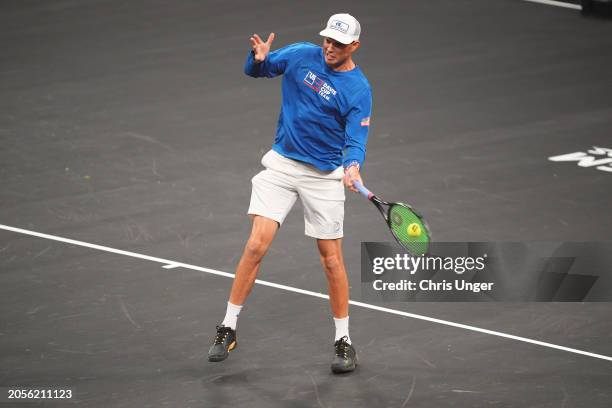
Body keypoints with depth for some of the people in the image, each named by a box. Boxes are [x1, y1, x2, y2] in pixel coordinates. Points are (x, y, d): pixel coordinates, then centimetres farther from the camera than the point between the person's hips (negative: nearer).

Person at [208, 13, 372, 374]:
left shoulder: (358, 89, -12)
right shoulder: (302, 55, -3)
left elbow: (356, 140, -16)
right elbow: (256, 71, 9)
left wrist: (353, 165, -38)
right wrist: (258, 58, -15)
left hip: (324, 176, -2)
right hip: (282, 165, 2)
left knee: (332, 259, 1)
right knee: (257, 245, -7)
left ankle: (344, 341, 15)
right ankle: (228, 328, 4)